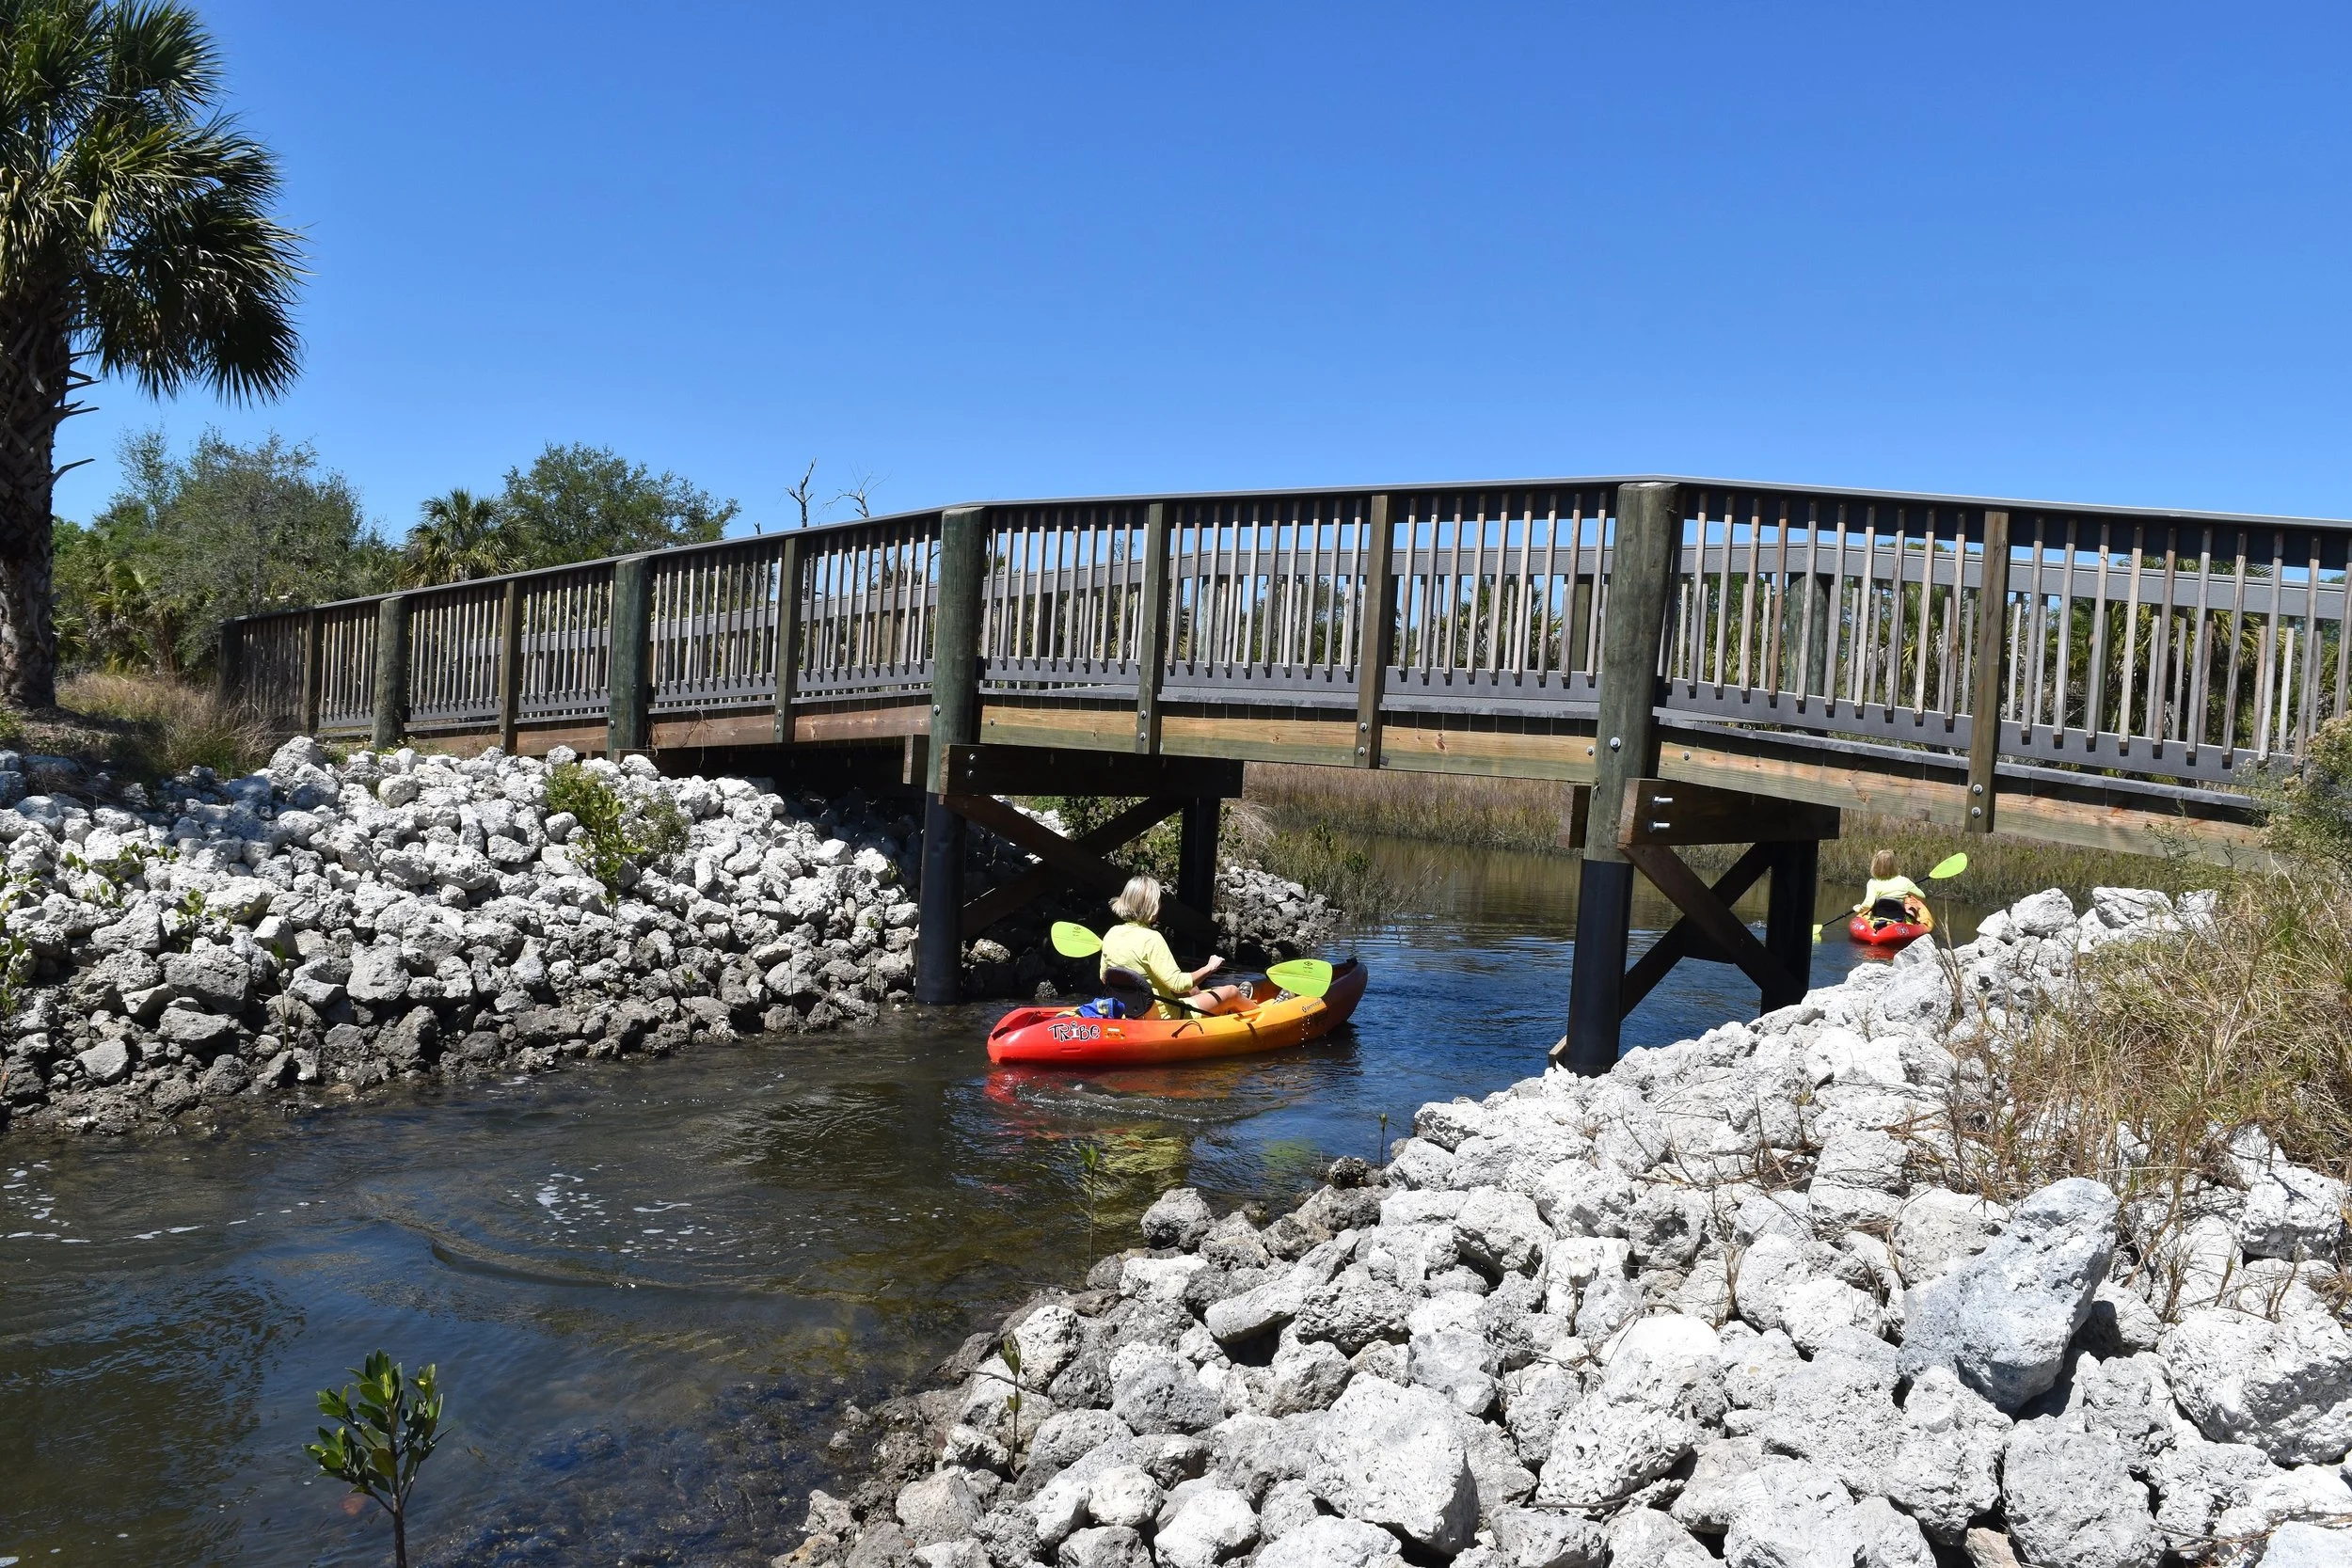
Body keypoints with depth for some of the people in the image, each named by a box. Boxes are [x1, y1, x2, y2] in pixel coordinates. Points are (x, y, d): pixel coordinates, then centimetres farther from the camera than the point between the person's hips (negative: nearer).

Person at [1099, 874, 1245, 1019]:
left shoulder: (1111, 935, -4)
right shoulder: (1151, 939, -26)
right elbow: (1178, 983, -27)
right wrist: (1210, 968, -13)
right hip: (1164, 1017, -8)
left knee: (1192, 989, 33)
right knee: (1232, 991, 10)